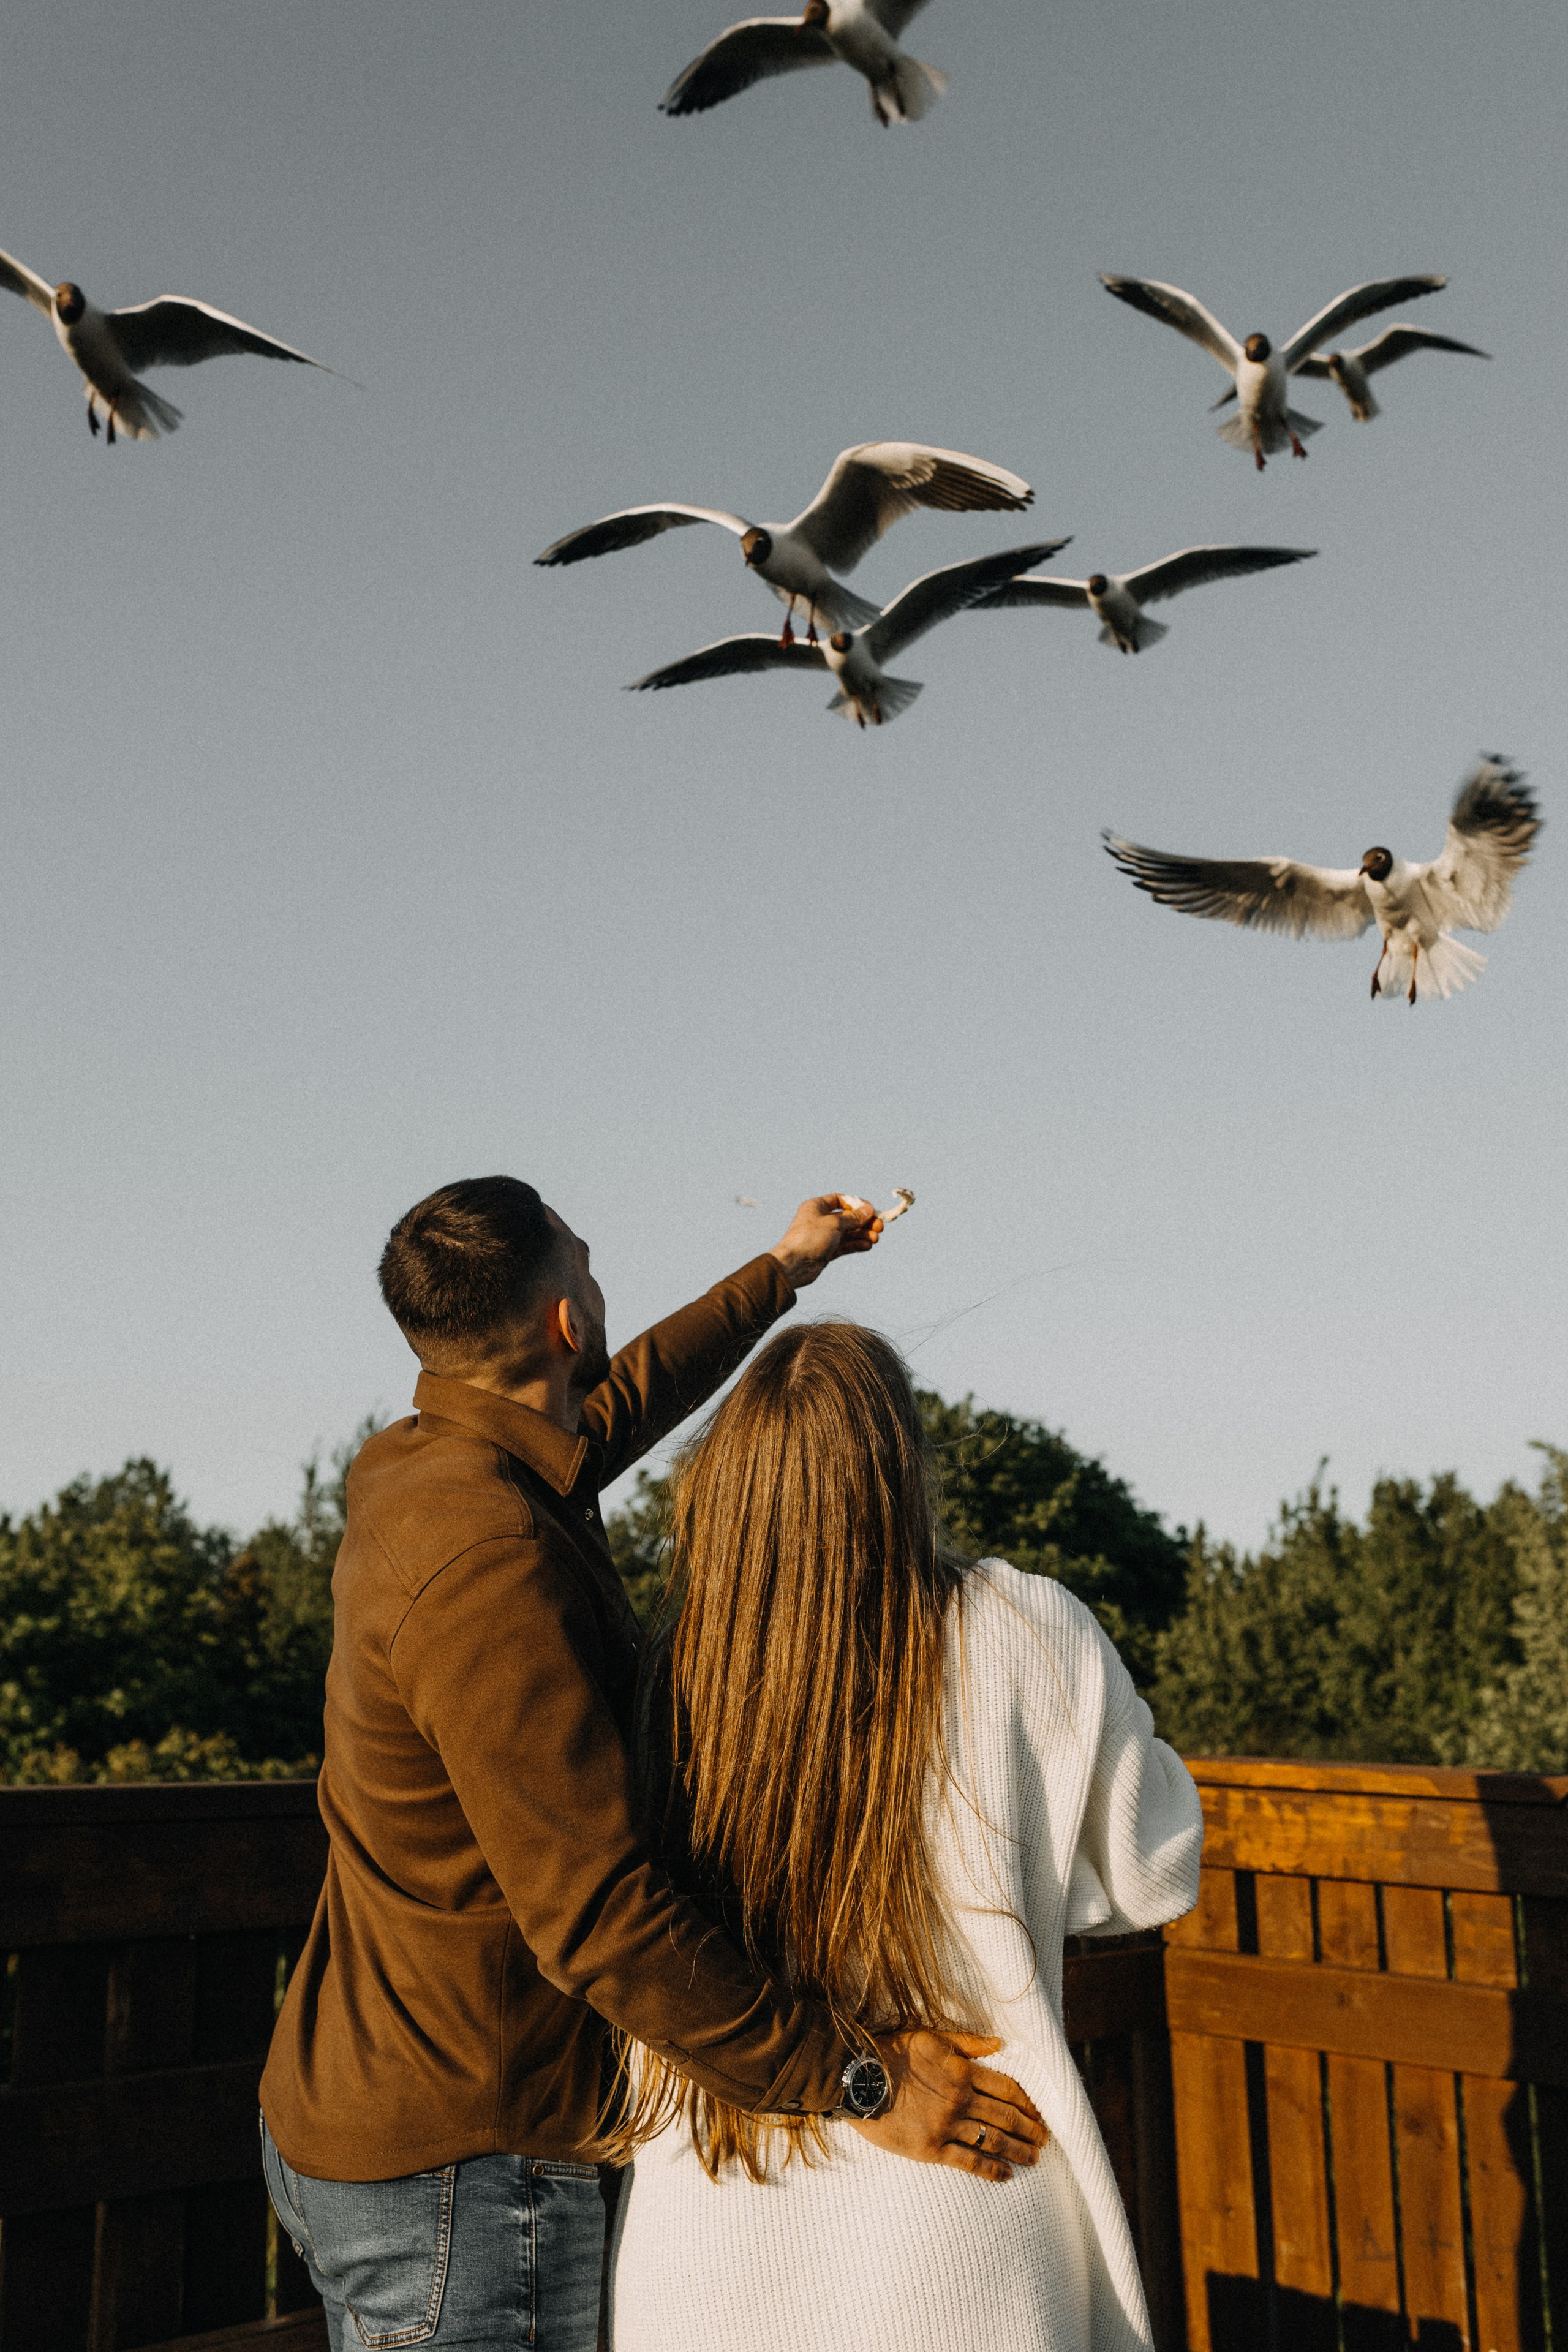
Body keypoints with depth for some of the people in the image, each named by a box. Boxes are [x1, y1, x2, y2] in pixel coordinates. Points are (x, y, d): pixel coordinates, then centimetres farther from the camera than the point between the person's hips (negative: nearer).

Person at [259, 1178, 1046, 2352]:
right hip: (456, 2168, -10)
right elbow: (598, 1917, -29)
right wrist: (855, 2076, -22)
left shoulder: (407, 1469, 4)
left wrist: (783, 1272, 37)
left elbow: (617, 1408, 25)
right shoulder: (487, 1562, -27)